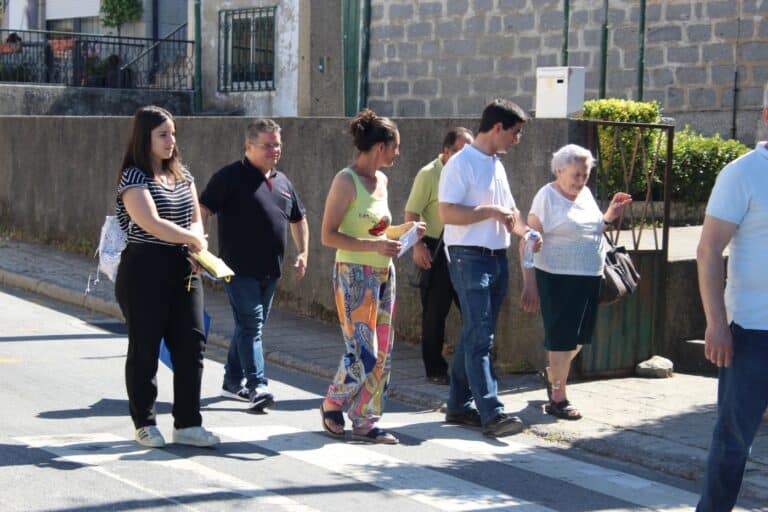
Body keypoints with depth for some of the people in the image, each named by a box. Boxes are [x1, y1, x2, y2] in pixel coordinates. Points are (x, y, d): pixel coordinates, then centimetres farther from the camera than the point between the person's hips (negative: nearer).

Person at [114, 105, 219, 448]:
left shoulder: (182, 176, 13)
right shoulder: (134, 178, -9)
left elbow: (196, 219, 13)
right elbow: (152, 224, -19)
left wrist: (195, 244, -9)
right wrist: (194, 240, -8)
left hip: (183, 269, 6)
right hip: (144, 269, -6)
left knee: (191, 343, 1)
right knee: (145, 348, 2)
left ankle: (187, 424, 8)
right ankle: (145, 424, 13)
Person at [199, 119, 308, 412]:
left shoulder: (282, 182, 15)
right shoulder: (231, 177, -7)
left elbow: (298, 219, 26)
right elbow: (203, 210, -11)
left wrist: (302, 253, 16)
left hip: (270, 270, 7)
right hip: (240, 268, -7)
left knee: (249, 326, 14)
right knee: (251, 325, -12)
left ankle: (233, 382, 24)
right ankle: (257, 386, -14)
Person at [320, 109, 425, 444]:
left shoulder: (381, 180, 11)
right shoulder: (346, 180, -12)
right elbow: (328, 236, -15)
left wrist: (402, 230, 6)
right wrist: (374, 246, -21)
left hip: (383, 274, 8)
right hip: (355, 275, -8)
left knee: (382, 352, 6)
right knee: (362, 353, -7)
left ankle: (365, 422, 14)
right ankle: (332, 405, 16)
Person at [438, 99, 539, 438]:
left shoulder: (496, 165, 16)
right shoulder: (461, 164, -11)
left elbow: (508, 211, 25)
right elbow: (447, 213, -20)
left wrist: (526, 233, 6)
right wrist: (490, 211, -17)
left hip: (497, 258, 9)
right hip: (470, 259, -9)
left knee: (475, 335, 12)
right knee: (479, 337, -10)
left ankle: (459, 404, 20)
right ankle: (491, 413, -13)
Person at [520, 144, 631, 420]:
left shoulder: (585, 194, 11)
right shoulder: (547, 196, -9)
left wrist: (608, 216, 9)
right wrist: (529, 284, -17)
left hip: (589, 278, 7)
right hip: (558, 278, -7)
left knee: (578, 337, 15)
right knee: (562, 337, -2)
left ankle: (553, 373, 40)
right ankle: (557, 399, 9)